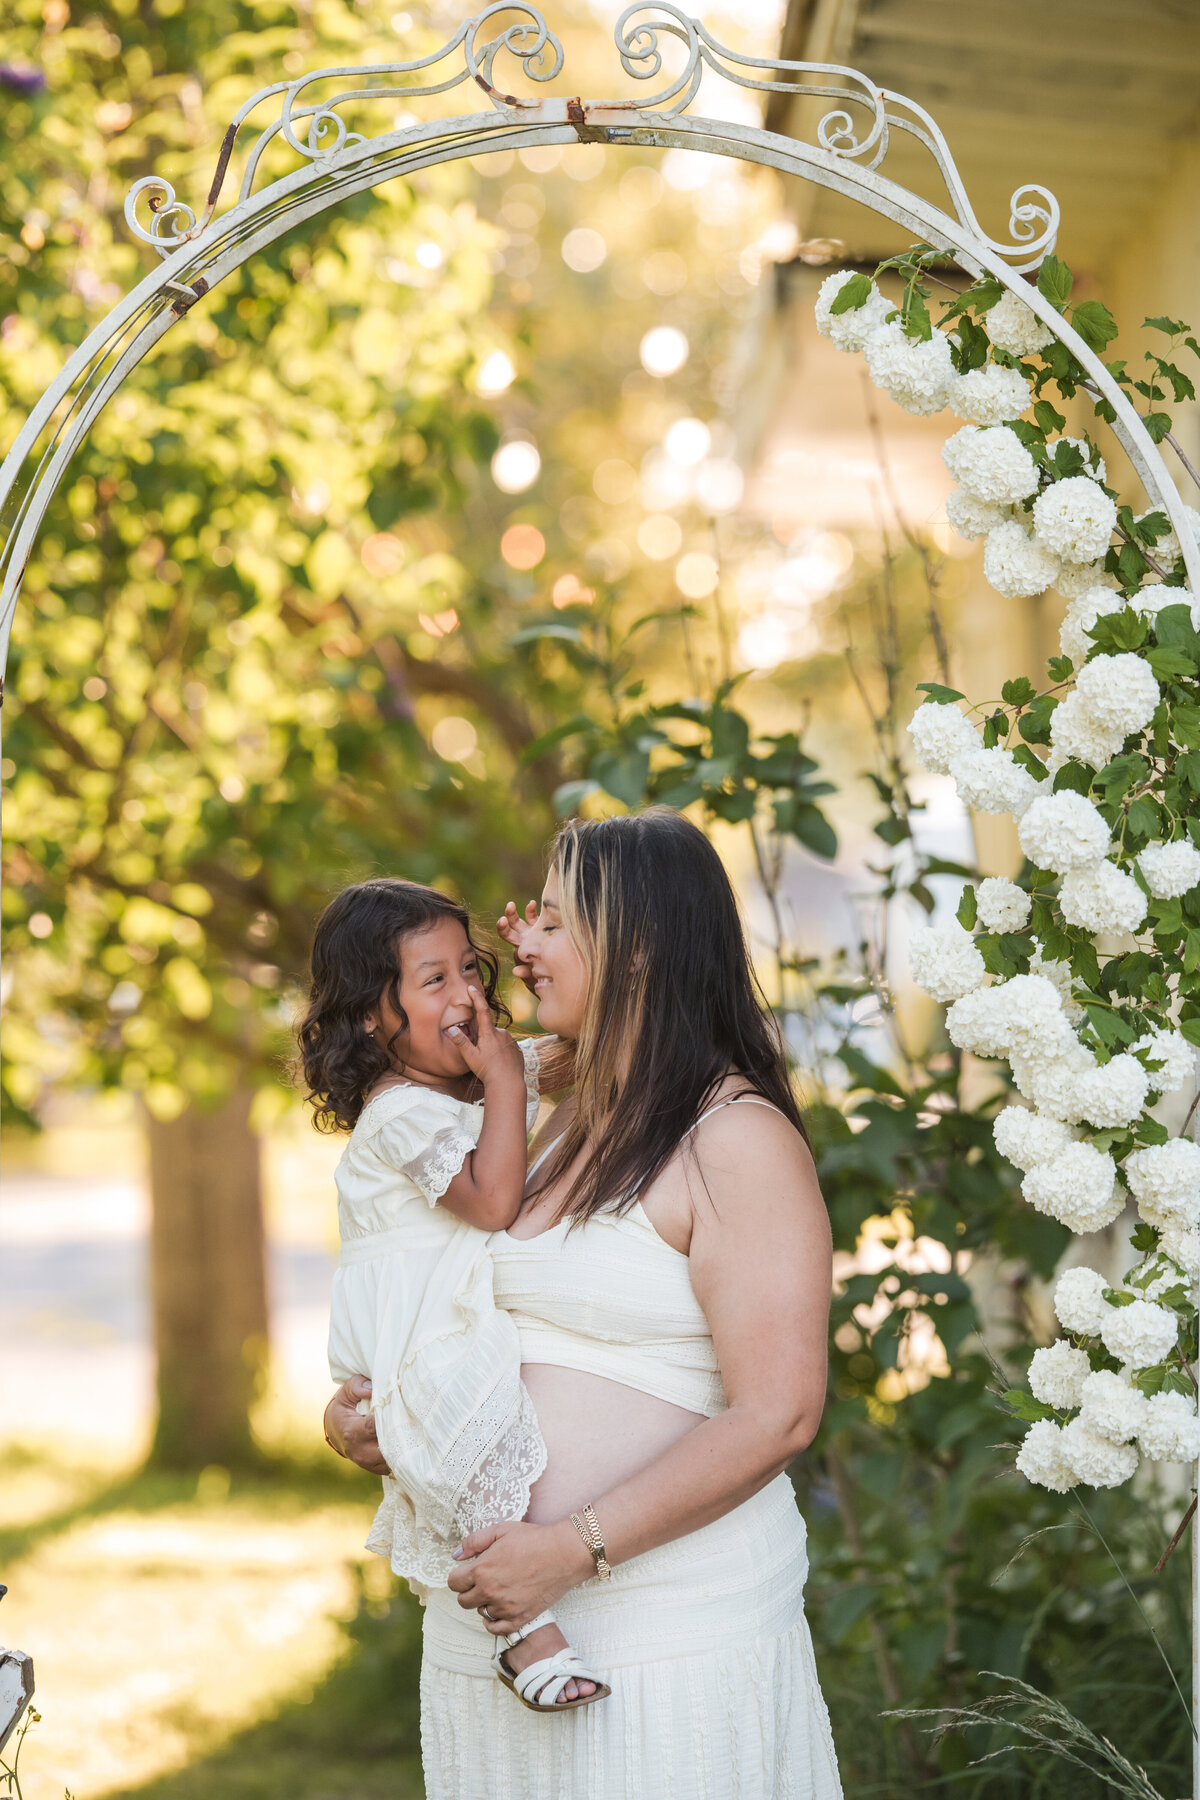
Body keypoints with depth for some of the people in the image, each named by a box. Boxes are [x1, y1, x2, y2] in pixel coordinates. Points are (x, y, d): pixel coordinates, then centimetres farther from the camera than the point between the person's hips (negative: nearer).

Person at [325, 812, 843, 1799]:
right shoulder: (565, 1124, 13)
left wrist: (577, 1547, -22)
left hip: (668, 1632, -7)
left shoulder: (738, 1142, -12)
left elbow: (776, 1415, -19)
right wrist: (351, 1412, 5)